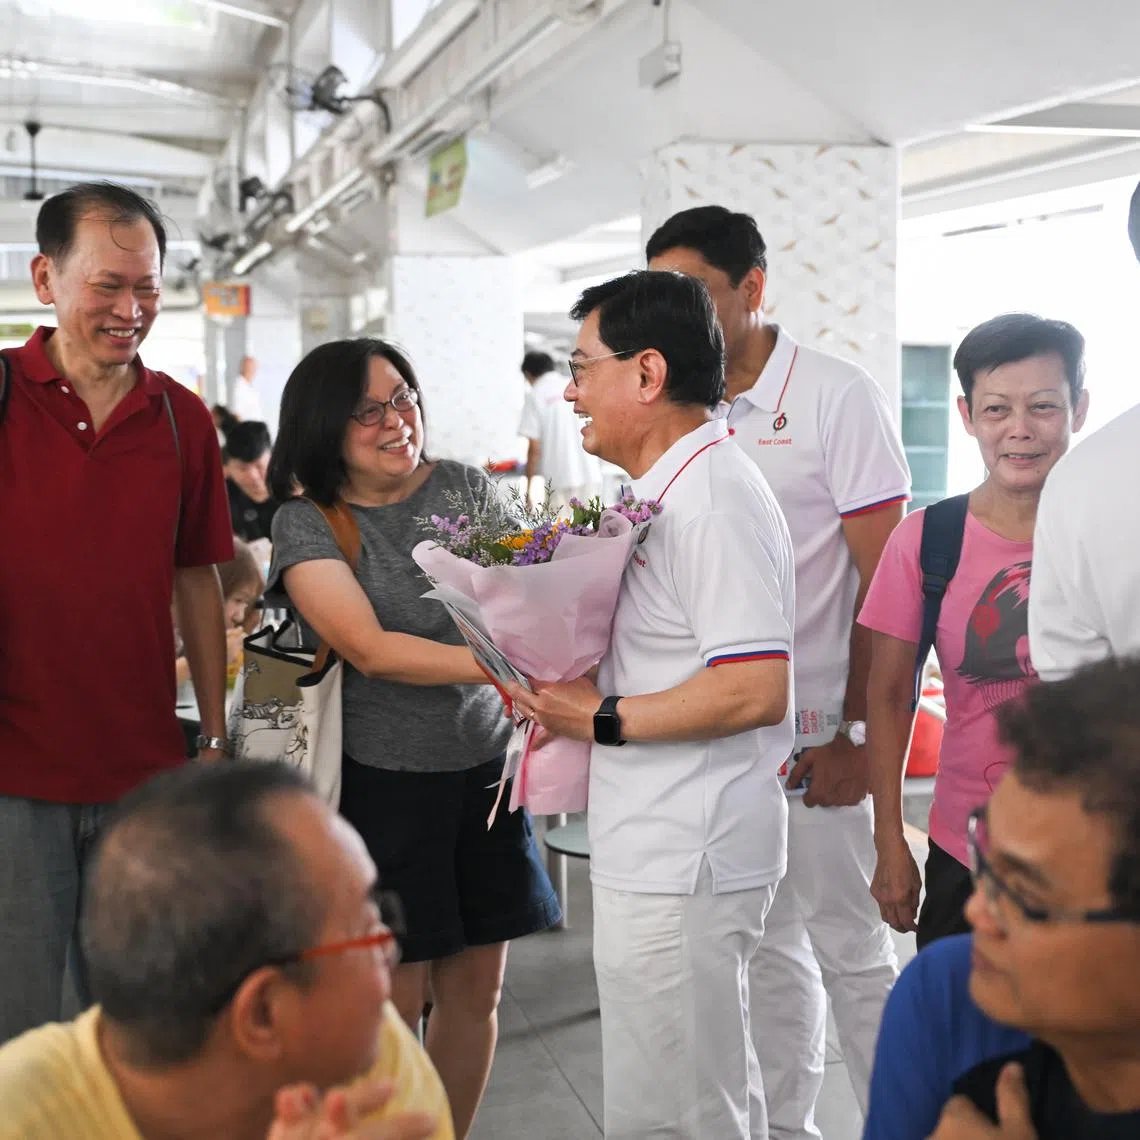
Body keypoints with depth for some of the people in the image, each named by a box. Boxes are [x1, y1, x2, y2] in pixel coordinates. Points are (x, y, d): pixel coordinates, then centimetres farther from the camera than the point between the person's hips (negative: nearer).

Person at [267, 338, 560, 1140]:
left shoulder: (467, 488, 4)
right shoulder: (307, 524, -7)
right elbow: (369, 649, -18)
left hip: (484, 765, 4)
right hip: (385, 779, -4)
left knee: (477, 987, 11)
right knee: (397, 998, 1)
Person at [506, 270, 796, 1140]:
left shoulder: (713, 501, -19)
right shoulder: (672, 489, 13)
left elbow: (755, 690, -26)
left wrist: (603, 720, -17)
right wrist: (565, 690, 6)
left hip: (677, 868, -10)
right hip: (668, 855, 10)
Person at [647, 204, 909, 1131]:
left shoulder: (836, 397, -7)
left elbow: (886, 583, -10)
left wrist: (856, 735, -14)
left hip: (813, 734, -5)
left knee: (849, 948, 2)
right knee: (767, 945, 15)